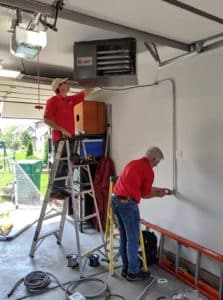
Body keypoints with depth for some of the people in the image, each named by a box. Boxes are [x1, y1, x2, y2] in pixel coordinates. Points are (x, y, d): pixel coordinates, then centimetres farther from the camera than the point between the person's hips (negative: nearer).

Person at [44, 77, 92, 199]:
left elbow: (86, 92, 21)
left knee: (66, 165, 9)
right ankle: (54, 190, 5)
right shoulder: (52, 100, -5)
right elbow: (46, 120, -12)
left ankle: (61, 188, 19)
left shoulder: (70, 100, 15)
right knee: (59, 165, -4)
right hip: (59, 138, -7)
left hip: (70, 138, 7)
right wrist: (61, 129, -17)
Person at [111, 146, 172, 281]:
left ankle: (126, 268, 30)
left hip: (115, 200, 9)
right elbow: (145, 194, 1)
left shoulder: (133, 163, 18)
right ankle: (133, 272, 19)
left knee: (124, 237, 18)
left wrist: (161, 189, 33)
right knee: (133, 238, 6)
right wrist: (158, 194, 21)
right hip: (127, 203, -9)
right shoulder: (148, 171, -8)